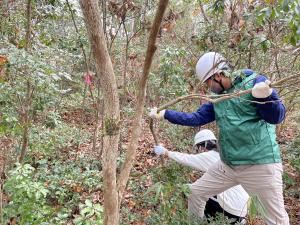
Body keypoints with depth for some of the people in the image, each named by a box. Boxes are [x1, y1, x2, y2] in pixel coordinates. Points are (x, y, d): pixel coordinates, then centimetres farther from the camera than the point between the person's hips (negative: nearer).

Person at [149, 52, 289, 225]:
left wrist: (266, 95, -34)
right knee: (197, 192, 15)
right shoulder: (217, 98, 10)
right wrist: (164, 114, 6)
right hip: (227, 165, 7)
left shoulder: (254, 81, -10)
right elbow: (196, 118, 9)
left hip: (261, 164, -6)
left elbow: (277, 117, -14)